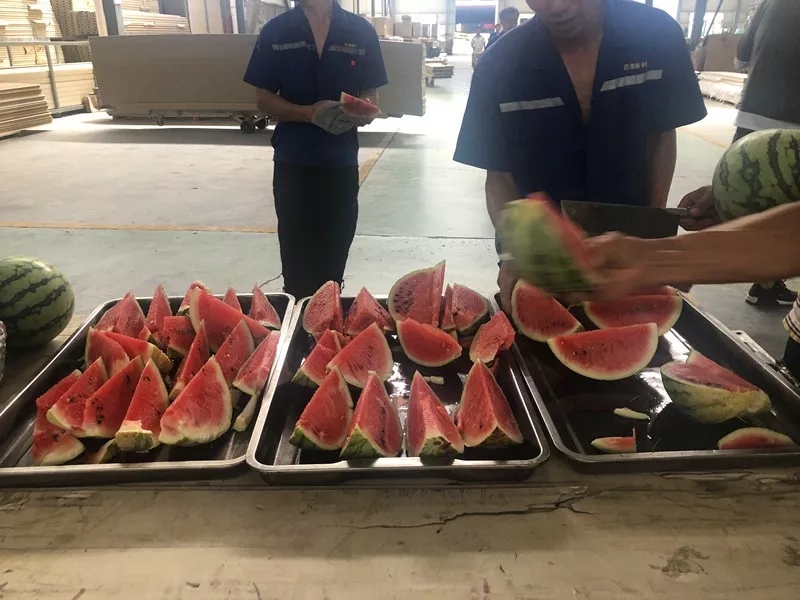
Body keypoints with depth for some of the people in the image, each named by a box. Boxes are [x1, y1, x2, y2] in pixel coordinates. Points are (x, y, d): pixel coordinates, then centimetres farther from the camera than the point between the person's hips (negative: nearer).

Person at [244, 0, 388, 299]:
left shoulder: (360, 31, 2)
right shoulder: (275, 31, 0)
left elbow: (371, 96, 5)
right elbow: (263, 98, -1)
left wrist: (358, 113, -19)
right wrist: (310, 112, -20)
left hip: (342, 163, 1)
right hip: (293, 163, -1)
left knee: (334, 256, 11)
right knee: (296, 256, 7)